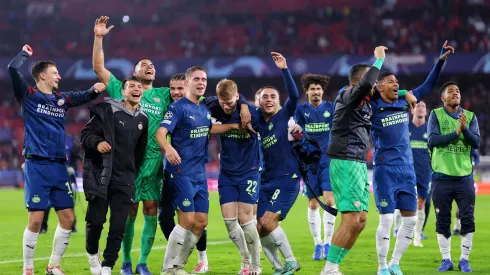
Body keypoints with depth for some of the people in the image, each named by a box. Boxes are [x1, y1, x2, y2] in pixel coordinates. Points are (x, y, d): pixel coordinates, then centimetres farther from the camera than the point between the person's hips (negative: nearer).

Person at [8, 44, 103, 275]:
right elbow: (13, 68, -14)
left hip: (58, 166, 6)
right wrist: (25, 53, 4)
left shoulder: (62, 100, 15)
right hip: (37, 165, -6)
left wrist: (95, 90, 6)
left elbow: (84, 97, 28)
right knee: (36, 220, -8)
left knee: (68, 218, 5)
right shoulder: (29, 95, -2)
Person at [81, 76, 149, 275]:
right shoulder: (108, 110, -6)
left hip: (125, 179, 4)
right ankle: (92, 254, 26)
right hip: (100, 175, -4)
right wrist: (97, 142, -27)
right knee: (95, 221, -3)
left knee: (118, 226, -3)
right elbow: (85, 134, -8)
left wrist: (134, 175, 21)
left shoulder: (143, 119, 11)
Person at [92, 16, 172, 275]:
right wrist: (98, 38, -5)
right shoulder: (122, 90, 8)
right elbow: (99, 67, 3)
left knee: (151, 211, -1)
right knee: (129, 211, -1)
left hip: (154, 160, 2)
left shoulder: (163, 95, 14)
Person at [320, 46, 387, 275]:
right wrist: (379, 59, -17)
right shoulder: (347, 95, -10)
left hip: (359, 164, 10)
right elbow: (366, 84, -30)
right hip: (346, 163, -10)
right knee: (351, 220, -14)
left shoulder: (364, 101, 17)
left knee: (360, 222, 8)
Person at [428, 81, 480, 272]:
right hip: (442, 177, -1)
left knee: (468, 220, -1)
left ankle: (464, 260, 9)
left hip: (464, 177, 1)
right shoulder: (436, 115, 0)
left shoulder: (470, 117, 6)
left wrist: (465, 129, -21)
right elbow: (432, 140, -12)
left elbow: (476, 143, -5)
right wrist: (455, 133, -18)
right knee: (442, 222, 4)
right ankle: (446, 260, 14)